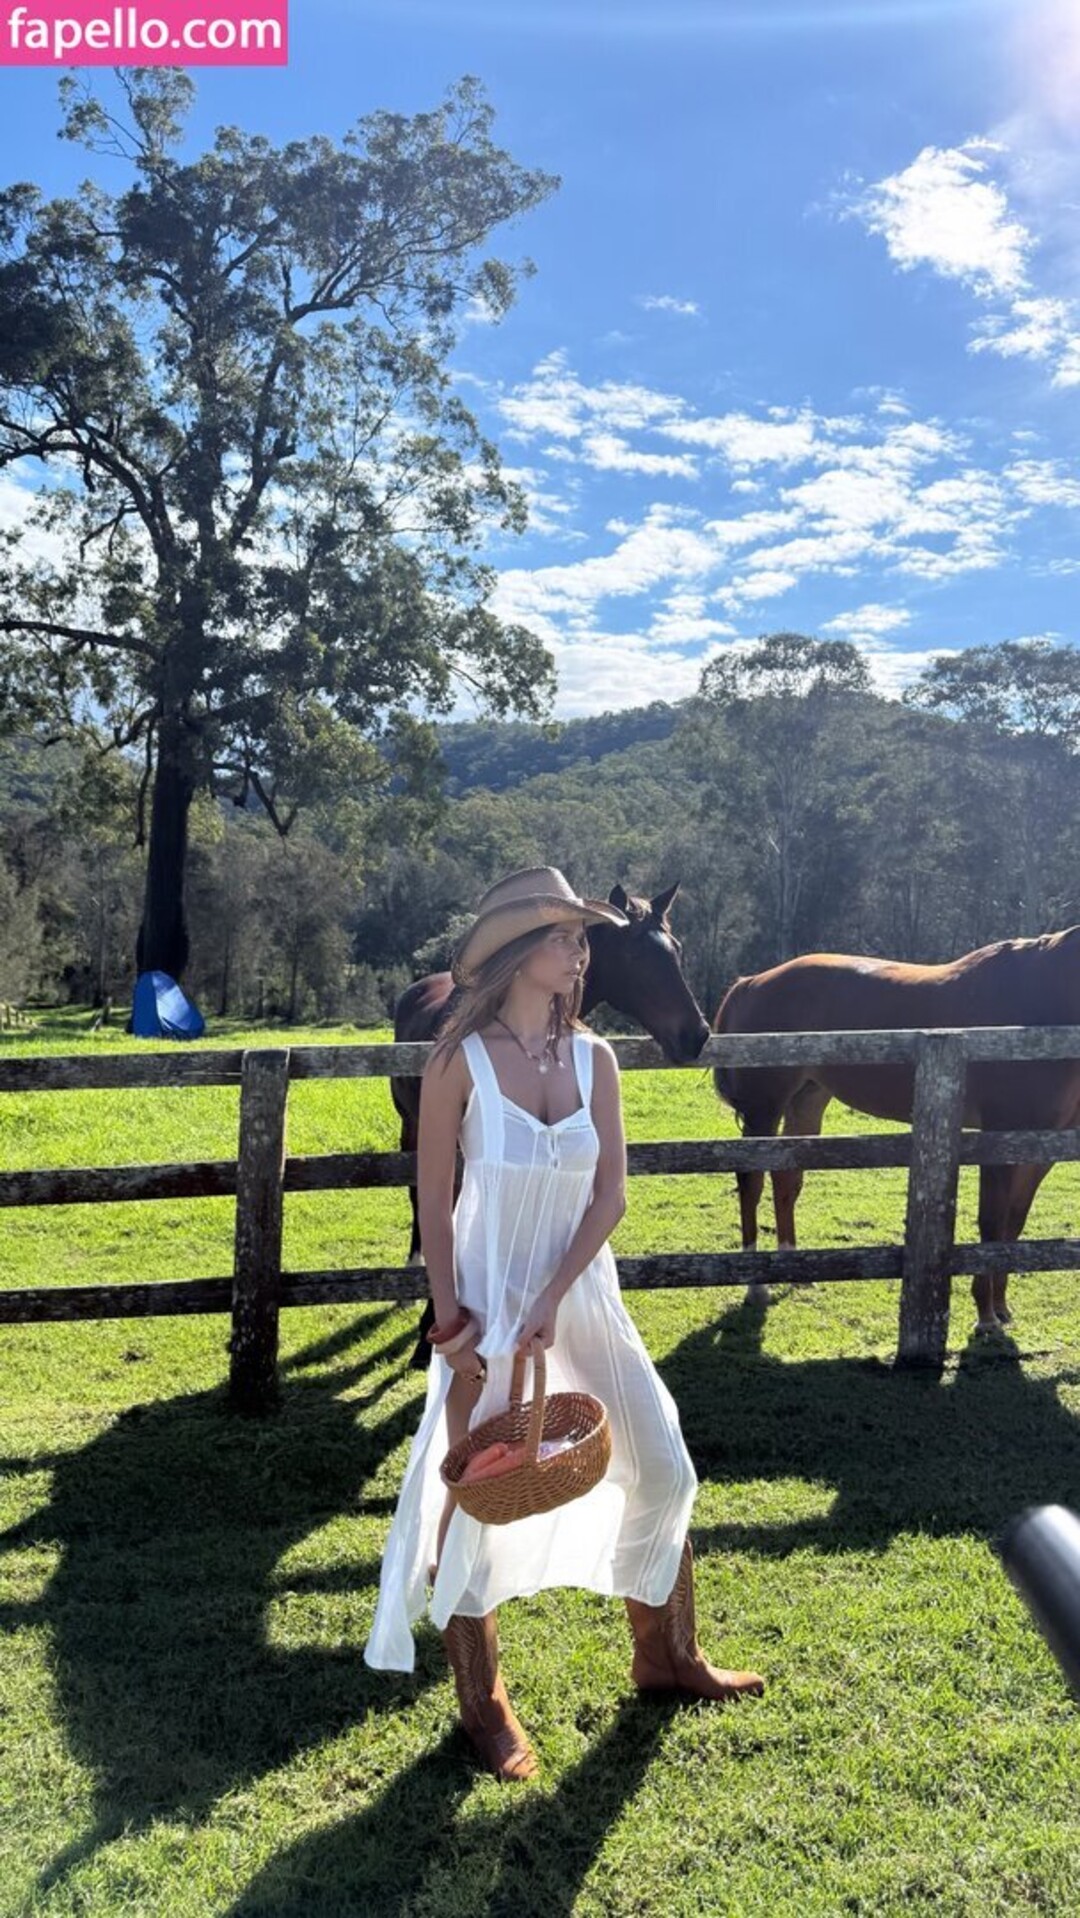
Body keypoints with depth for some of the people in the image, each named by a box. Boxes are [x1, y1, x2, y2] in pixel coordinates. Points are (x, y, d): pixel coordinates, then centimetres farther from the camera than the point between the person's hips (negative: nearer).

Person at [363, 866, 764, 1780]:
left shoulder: (594, 1058, -2)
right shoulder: (460, 1059, -12)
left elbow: (611, 1194, -4)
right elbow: (434, 1202, -9)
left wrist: (554, 1295, -15)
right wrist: (449, 1319, -13)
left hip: (583, 1293, 4)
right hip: (490, 1296, -4)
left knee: (663, 1471, 11)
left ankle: (666, 1655, 35)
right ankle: (482, 1700, 27)